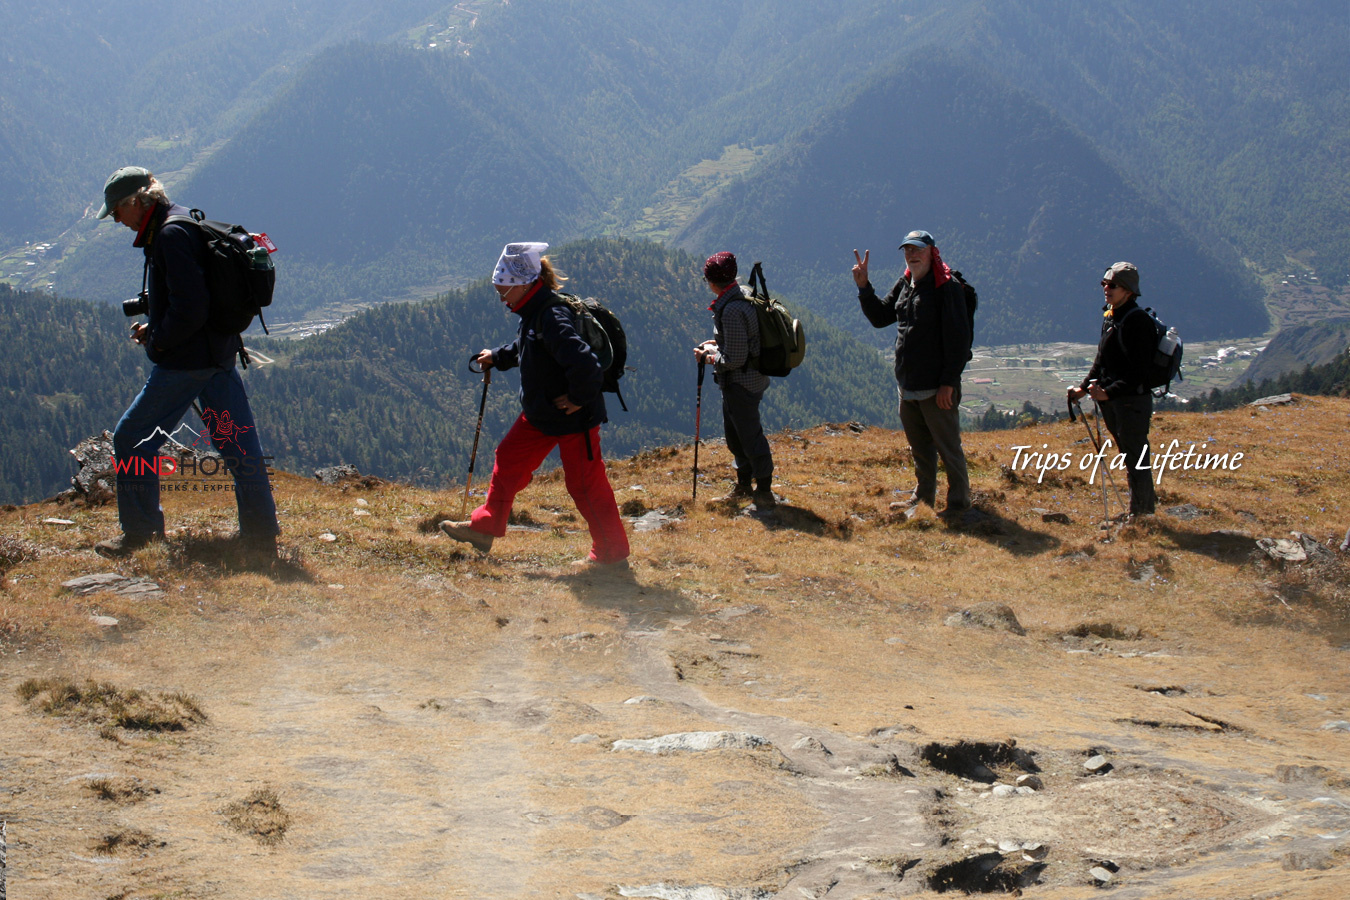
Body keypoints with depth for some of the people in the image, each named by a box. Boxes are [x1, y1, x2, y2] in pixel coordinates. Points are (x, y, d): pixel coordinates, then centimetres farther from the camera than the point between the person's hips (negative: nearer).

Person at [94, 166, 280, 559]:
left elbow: (189, 308, -24)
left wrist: (156, 340, -11)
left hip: (186, 361, -10)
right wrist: (154, 327, 12)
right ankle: (262, 535, 10)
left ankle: (139, 531, 11)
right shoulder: (185, 226, 14)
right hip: (221, 354, 10)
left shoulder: (171, 235, -17)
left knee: (131, 439, 3)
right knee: (239, 445, 8)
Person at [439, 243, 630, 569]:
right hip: (540, 413, 10)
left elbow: (584, 364, -38)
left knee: (584, 482, 0)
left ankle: (613, 554, 13)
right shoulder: (535, 312, 4)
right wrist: (496, 357, 29)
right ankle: (484, 528, 32)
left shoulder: (553, 317, -28)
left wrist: (578, 399, -25)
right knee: (509, 460, 17)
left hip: (572, 418, -10)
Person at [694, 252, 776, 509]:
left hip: (741, 382, -10)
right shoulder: (744, 295, 4)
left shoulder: (732, 310, -27)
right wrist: (715, 346, 9)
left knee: (749, 433, 1)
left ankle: (764, 491, 11)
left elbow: (735, 359, -26)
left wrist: (712, 357, -10)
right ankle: (744, 485, 34)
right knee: (734, 430, 21)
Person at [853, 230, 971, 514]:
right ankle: (924, 498, 31)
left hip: (937, 388, -8)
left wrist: (948, 382, -20)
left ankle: (959, 502, 7)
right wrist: (863, 287, 5)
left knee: (948, 447, -2)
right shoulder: (905, 285, 11)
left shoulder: (948, 287, -13)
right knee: (919, 446, 18)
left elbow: (958, 338, -16)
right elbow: (879, 317, 20)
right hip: (908, 386, 8)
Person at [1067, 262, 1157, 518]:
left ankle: (1140, 512, 4)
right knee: (1129, 456, 18)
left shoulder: (1138, 321, -17)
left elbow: (1137, 372, -23)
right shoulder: (1109, 317, 12)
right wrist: (1084, 388, 12)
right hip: (1111, 400, 9)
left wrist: (1108, 392, -28)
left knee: (1135, 457, -3)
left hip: (1133, 400, -9)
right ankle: (1146, 500, 31)